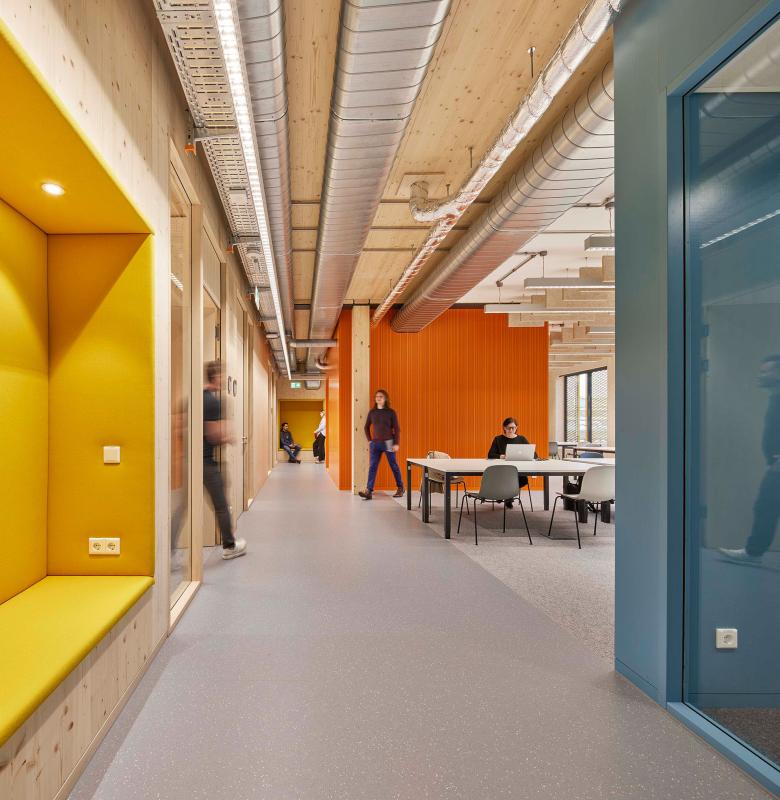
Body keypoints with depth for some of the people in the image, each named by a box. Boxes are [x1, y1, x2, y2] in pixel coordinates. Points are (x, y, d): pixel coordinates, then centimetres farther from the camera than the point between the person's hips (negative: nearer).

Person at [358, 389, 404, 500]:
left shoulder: (391, 412, -4)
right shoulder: (372, 412, 5)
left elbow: (397, 429, -4)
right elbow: (366, 427, 16)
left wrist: (396, 444, -10)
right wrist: (369, 440, 7)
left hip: (388, 443, -3)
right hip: (375, 443, 3)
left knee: (394, 466, 7)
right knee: (372, 467, -5)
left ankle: (400, 489, 22)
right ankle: (369, 491, -9)